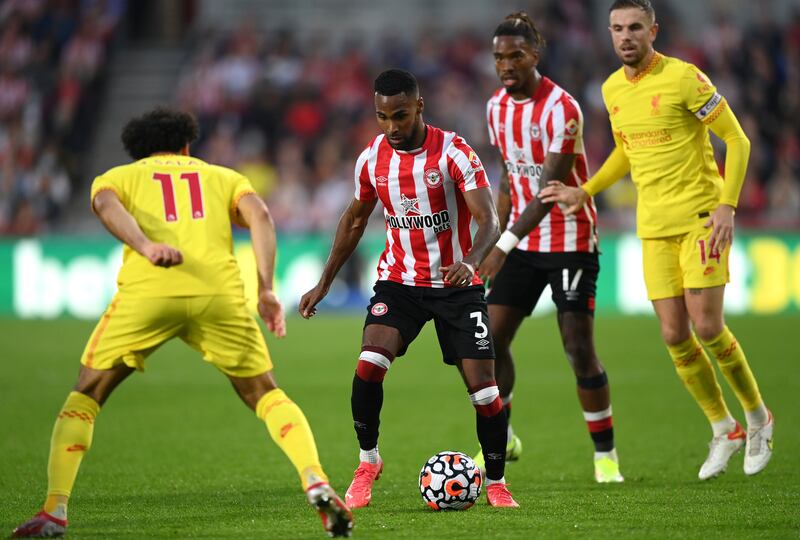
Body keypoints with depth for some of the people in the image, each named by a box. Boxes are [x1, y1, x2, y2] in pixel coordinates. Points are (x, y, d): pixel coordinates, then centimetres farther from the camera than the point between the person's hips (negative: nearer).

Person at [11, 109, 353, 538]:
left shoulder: (119, 176, 27)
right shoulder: (223, 177, 30)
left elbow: (107, 205, 1)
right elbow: (260, 215, 9)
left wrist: (146, 247, -17)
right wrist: (266, 290, 1)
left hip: (146, 290, -1)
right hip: (219, 292, 1)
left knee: (84, 398, 15)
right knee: (266, 396, 17)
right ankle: (315, 483, -4)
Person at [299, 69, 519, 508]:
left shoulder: (453, 153, -16)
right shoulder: (372, 158, -2)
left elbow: (488, 220, -24)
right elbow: (355, 220, 15)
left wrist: (471, 262, -45)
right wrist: (324, 283, 14)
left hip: (457, 285, -2)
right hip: (399, 281, 2)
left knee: (482, 386, -7)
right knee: (369, 365, -21)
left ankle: (496, 484, 13)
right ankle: (367, 462, 1)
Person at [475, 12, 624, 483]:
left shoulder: (562, 109, -19)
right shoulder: (497, 107, 4)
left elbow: (550, 190, -25)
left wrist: (505, 245, -31)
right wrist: (499, 241, 15)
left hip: (571, 242, -6)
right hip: (523, 243, 6)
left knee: (580, 351, -9)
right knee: (491, 339, -2)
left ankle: (606, 455, 3)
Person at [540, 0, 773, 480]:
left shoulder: (683, 78, -12)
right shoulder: (612, 90, 9)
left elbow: (737, 139, -9)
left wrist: (727, 205, -17)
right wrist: (584, 194, 13)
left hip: (701, 218, -6)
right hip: (654, 227, 6)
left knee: (707, 327, -12)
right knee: (675, 337, 0)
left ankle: (758, 417, 10)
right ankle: (724, 430, 17)